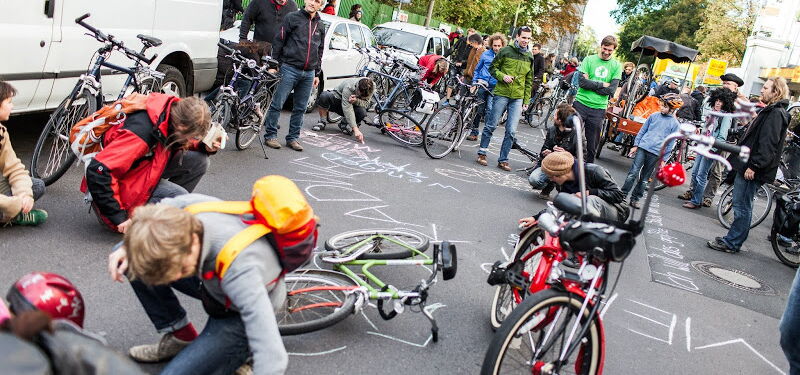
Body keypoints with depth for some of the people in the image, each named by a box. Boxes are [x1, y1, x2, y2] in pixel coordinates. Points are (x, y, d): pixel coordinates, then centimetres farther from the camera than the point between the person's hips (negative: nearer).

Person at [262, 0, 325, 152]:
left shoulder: (320, 26, 16)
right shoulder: (292, 18, 1)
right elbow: (279, 41, -1)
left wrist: (317, 74, 17)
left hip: (308, 73, 5)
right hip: (290, 69, -5)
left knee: (300, 108, 8)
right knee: (277, 104, -3)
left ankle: (293, 138, 16)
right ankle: (270, 135, 5)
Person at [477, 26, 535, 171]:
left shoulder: (529, 57, 11)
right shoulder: (506, 51, -1)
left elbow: (529, 81, 15)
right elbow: (493, 68, 5)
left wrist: (526, 101, 11)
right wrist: (502, 76, -14)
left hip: (518, 98, 3)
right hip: (502, 94, -3)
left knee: (511, 131, -1)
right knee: (491, 125, 2)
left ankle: (503, 160, 6)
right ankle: (482, 153, 16)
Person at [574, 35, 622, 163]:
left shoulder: (617, 66, 4)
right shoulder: (589, 60, 3)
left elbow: (611, 90, -7)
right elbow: (582, 82, -10)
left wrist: (591, 84, -9)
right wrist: (602, 84, -9)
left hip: (598, 108, 1)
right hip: (581, 103, 0)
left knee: (592, 146, 7)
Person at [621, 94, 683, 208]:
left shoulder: (675, 124, 2)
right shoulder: (654, 116, 8)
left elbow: (670, 143, 3)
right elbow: (642, 131, 13)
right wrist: (635, 145, 7)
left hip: (656, 153, -1)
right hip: (642, 148, 1)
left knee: (644, 179, 6)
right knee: (633, 173, -6)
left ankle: (635, 198, 15)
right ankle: (623, 194, 0)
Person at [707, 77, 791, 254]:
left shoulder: (776, 113, -14)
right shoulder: (770, 111, 19)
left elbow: (768, 144, -22)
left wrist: (754, 165, -24)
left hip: (752, 171, -10)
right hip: (747, 166, 10)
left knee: (742, 206, -4)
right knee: (740, 204, 14)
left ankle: (731, 243, 2)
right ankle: (732, 239, 21)